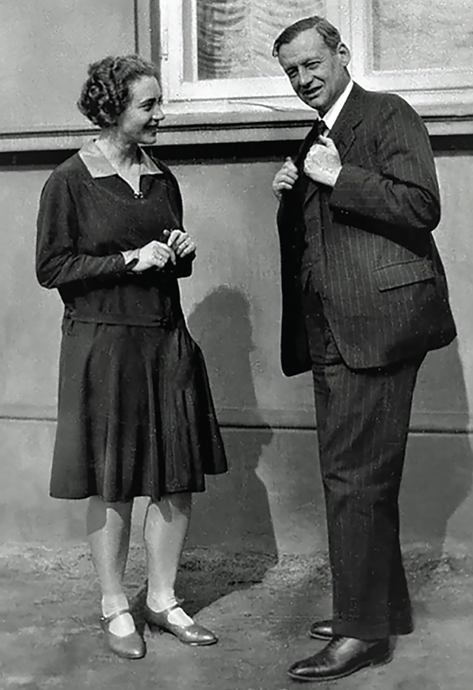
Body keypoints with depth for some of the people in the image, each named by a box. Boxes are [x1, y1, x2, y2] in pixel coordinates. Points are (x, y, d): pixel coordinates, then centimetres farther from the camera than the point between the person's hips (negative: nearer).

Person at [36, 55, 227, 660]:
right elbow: (50, 268, -9)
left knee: (177, 481, 7)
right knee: (111, 487, 3)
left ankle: (162, 600, 22)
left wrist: (181, 253, -1)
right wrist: (130, 260, -15)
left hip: (167, 343, 6)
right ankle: (114, 607, 19)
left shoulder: (161, 178, 10)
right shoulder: (69, 181, -7)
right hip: (103, 347, -5)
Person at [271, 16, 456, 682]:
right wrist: (290, 198, 7)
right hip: (331, 332, 9)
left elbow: (422, 206, -15)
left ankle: (364, 629, -3)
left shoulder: (389, 114, -2)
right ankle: (384, 606, 24)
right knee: (356, 477, 13)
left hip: (377, 322, -9)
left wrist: (336, 177, -13)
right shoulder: (314, 141, 23)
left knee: (356, 478, -10)